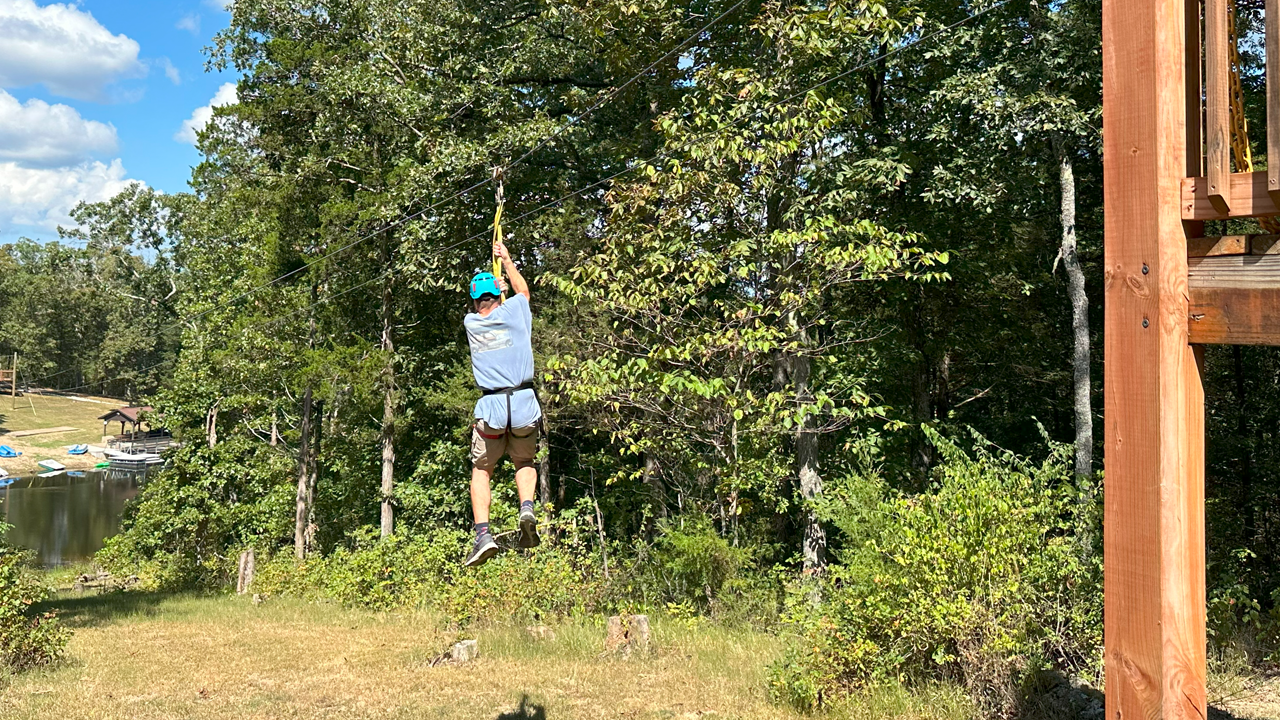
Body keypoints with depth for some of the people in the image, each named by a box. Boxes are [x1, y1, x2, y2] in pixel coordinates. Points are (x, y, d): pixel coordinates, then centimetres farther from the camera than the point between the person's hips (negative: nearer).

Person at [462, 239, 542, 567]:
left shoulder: (470, 323, 9)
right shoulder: (513, 311, 5)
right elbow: (523, 289, 30)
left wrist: (493, 285, 53)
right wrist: (506, 260, 43)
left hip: (491, 406, 0)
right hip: (524, 404, 0)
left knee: (481, 471, 11)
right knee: (525, 463, 21)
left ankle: (483, 534, -6)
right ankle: (527, 508, -7)